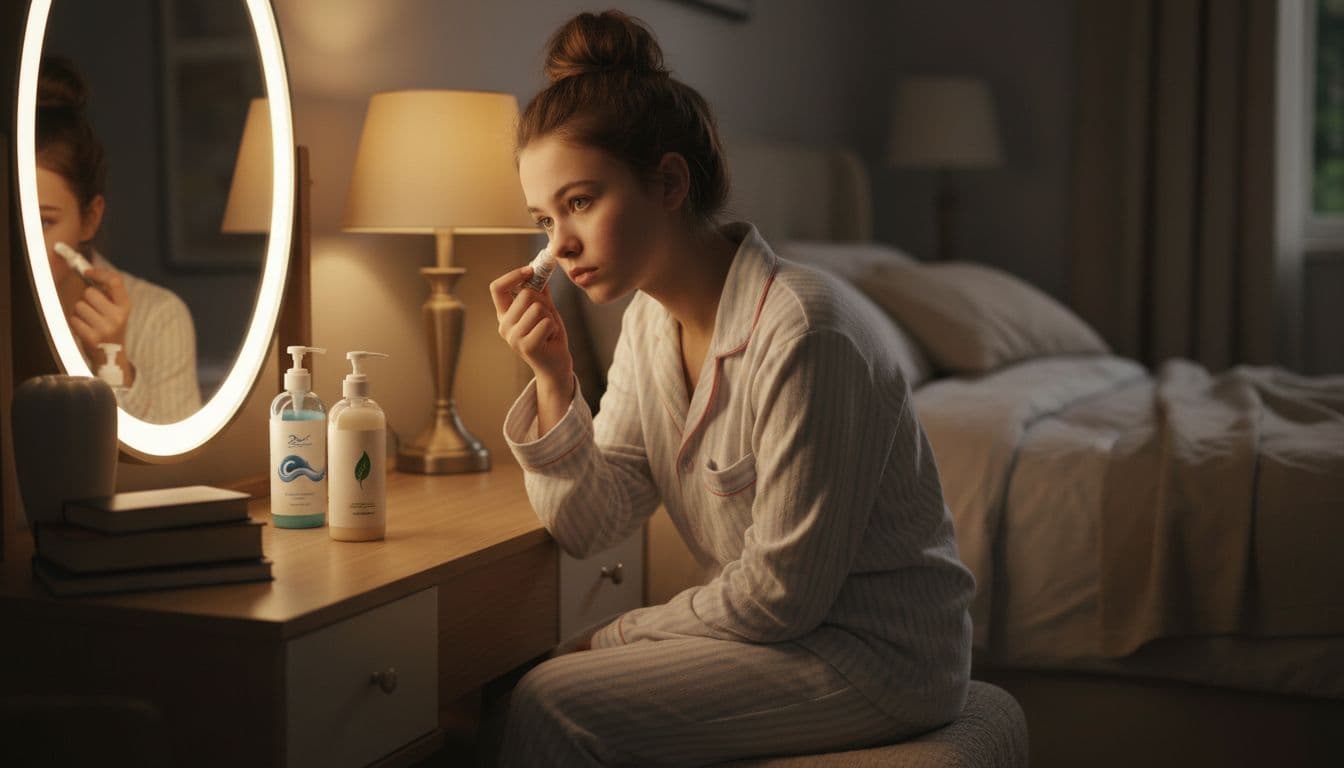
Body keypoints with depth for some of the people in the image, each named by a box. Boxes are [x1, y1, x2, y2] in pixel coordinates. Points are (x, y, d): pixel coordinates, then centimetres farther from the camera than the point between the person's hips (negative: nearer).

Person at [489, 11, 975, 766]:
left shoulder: (802, 330, -25)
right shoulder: (651, 321, 2)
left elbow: (780, 595, -21)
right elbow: (588, 525, 1)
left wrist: (621, 634, -8)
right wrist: (554, 377, -12)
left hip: (877, 653, -8)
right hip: (786, 623, 8)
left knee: (553, 705, -16)